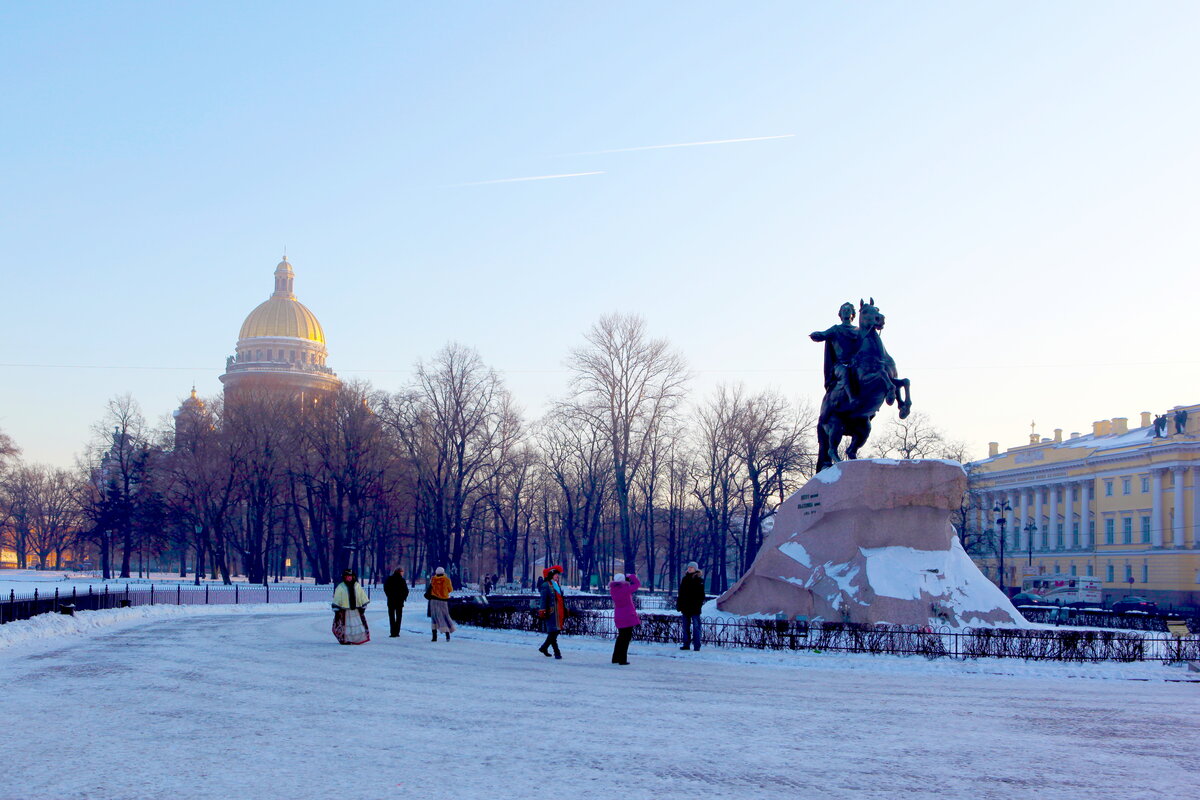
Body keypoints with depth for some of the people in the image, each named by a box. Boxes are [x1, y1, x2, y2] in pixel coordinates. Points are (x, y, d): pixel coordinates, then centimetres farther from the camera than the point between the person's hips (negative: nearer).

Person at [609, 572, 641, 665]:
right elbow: (638, 584, -6)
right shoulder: (626, 589, -16)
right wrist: (632, 576, 9)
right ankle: (622, 660, -2)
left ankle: (615, 658, 28)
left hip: (618, 616, 6)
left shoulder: (612, 589, -1)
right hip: (628, 616, -6)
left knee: (621, 636, 21)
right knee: (626, 637, 0)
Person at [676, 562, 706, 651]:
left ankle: (696, 645, -4)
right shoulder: (685, 579, 12)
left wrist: (700, 603, -15)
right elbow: (680, 593, 15)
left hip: (695, 607, -6)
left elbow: (701, 594, -6)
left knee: (696, 626, -5)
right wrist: (679, 604, 10)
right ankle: (686, 644, 16)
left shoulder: (699, 580, -3)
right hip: (685, 607, 6)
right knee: (686, 627, 10)